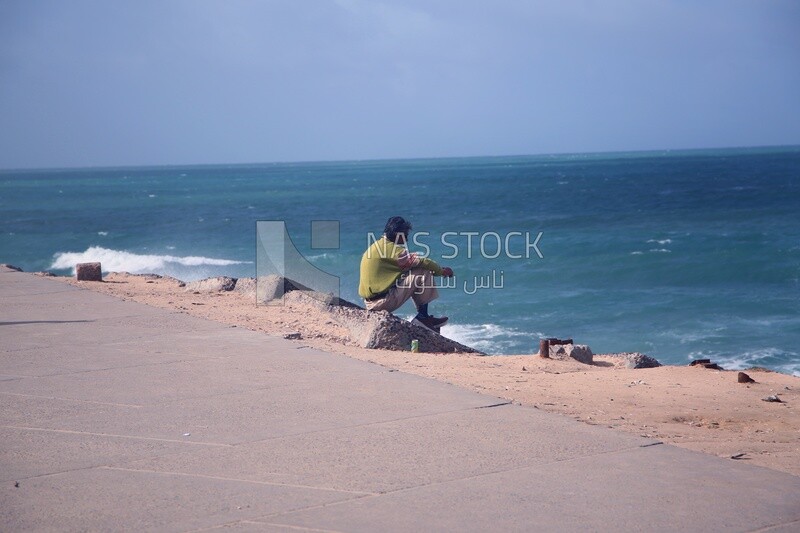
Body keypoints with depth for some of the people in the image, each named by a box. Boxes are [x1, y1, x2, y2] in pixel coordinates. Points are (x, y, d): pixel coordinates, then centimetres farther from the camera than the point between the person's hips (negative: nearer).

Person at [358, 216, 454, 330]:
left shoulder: (376, 246, 15)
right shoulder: (391, 248, -14)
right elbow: (420, 261, -15)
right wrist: (441, 271, 1)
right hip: (382, 302, -10)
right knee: (423, 273, -8)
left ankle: (423, 316, 19)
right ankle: (423, 316, -3)